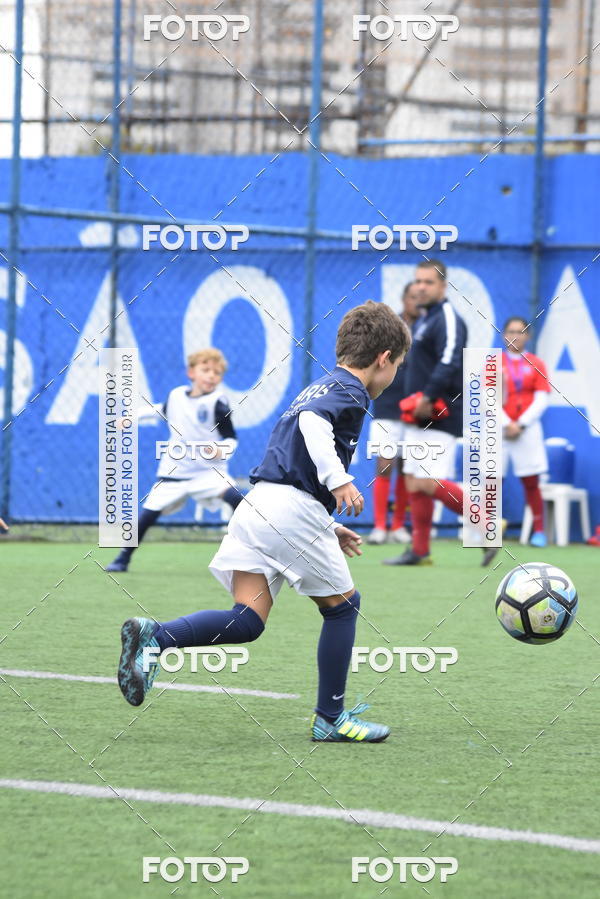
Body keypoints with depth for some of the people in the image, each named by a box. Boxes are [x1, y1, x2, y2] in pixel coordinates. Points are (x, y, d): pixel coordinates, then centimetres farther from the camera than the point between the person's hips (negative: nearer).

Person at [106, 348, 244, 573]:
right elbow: (161, 411, 26)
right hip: (174, 470, 4)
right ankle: (123, 558, 18)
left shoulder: (217, 402, -13)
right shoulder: (176, 395, 1)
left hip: (208, 470, -4)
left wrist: (221, 450, -31)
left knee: (234, 497, -28)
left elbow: (231, 438, -10)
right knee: (149, 513, 0)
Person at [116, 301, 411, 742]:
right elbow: (312, 421, -23)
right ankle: (330, 718, 13)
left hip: (256, 506, 8)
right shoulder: (349, 391, -1)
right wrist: (339, 479, -32)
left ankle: (153, 635, -22)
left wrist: (328, 528, 36)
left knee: (247, 622, -2)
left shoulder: (320, 388, 28)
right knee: (343, 604, 9)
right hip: (293, 510, -8)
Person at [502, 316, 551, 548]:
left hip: (527, 429, 0)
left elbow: (541, 400, 0)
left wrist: (521, 424, -9)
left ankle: (539, 531, 3)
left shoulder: (535, 364, 6)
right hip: (498, 428, 0)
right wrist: (506, 424, -11)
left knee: (531, 482, -1)